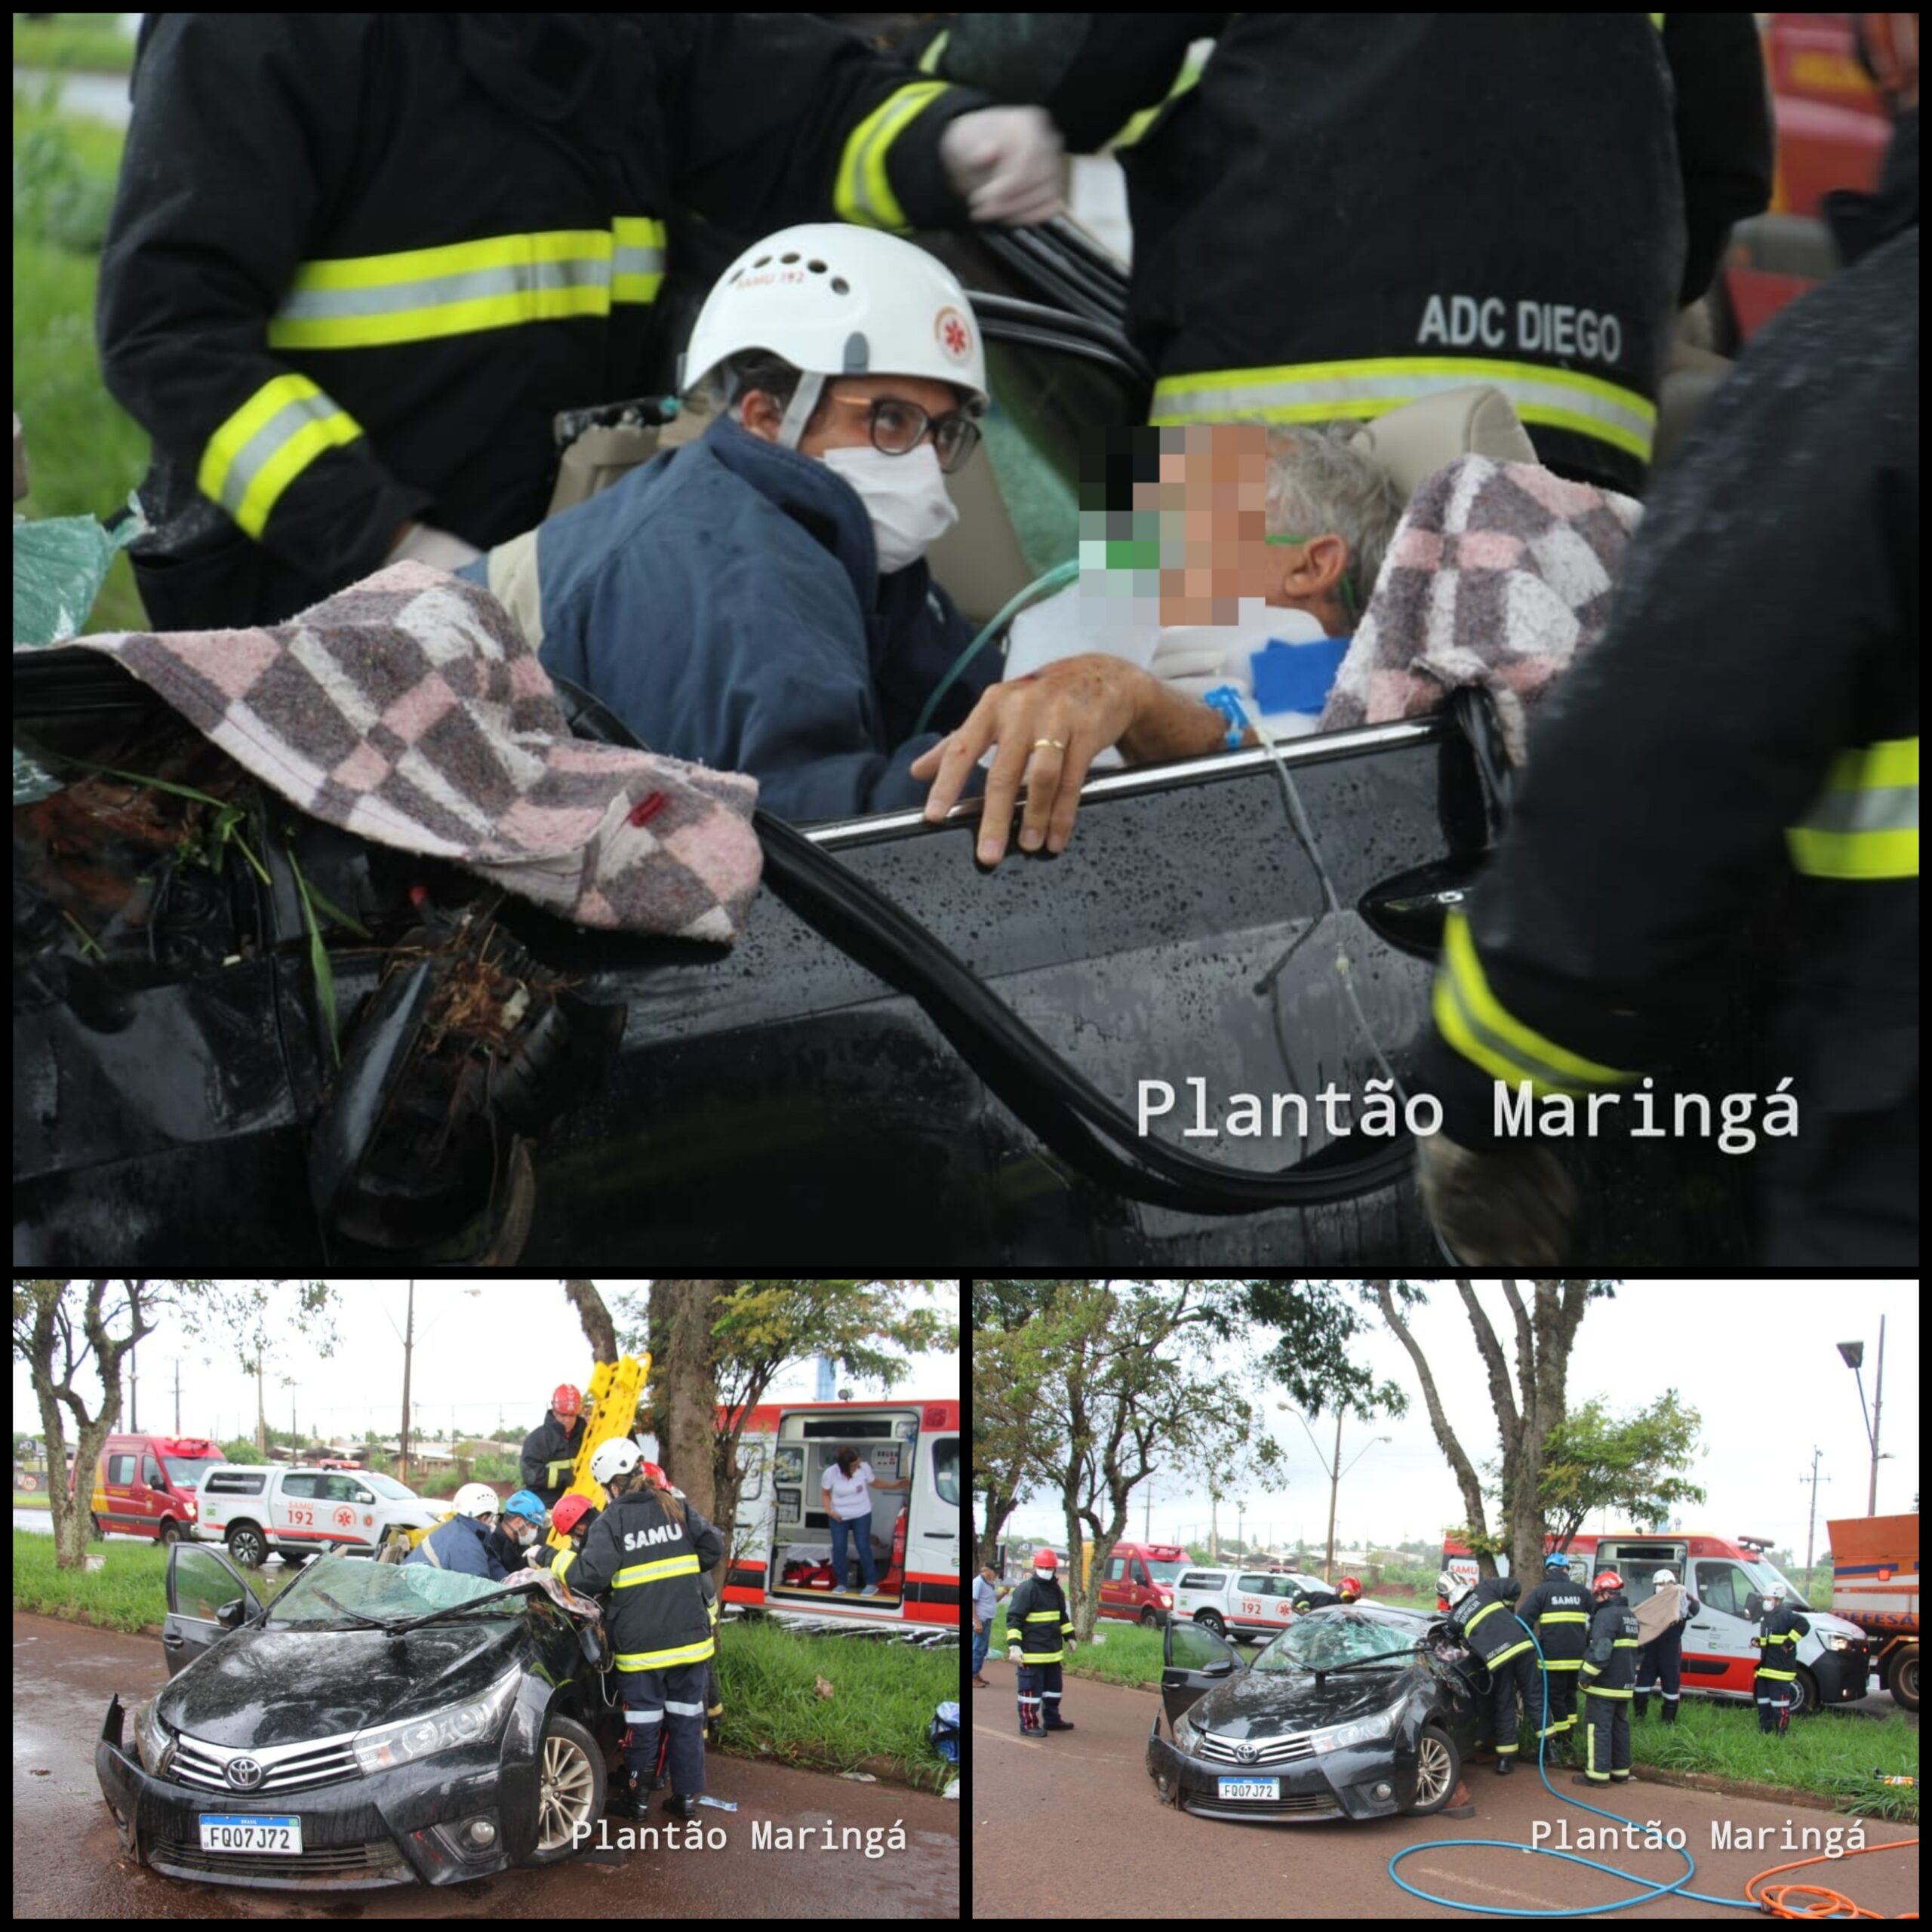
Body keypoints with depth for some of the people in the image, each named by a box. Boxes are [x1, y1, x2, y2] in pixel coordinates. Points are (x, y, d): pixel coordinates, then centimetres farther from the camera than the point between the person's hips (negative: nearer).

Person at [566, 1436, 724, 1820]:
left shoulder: (611, 1523, -10)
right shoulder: (677, 1509, 3)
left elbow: (590, 1576, -18)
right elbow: (713, 1550, 7)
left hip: (641, 1644, -4)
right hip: (689, 1638, 4)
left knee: (643, 1722, 8)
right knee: (686, 1716, 12)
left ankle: (635, 1796, 19)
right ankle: (686, 1796, 18)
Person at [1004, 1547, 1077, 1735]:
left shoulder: (1056, 1591, 12)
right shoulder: (1026, 1590, -13)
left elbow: (1063, 1616, 28)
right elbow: (1013, 1619, -16)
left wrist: (1069, 1636, 27)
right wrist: (1014, 1644, -23)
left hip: (1053, 1651, 8)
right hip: (1031, 1652, -8)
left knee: (1053, 1687, 18)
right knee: (1031, 1689, -4)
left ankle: (1052, 1719, 31)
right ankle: (1028, 1725, 3)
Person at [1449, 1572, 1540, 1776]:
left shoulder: (1456, 1618, 14)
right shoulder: (1484, 1589, 11)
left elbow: (1466, 1644, 17)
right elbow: (1515, 1587, 11)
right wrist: (1507, 1606, 27)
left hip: (1496, 1658, 0)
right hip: (1521, 1646, 0)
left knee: (1504, 1707, 12)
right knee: (1533, 1697, 11)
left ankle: (1505, 1758, 12)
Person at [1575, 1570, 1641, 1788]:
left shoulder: (1607, 1615, -17)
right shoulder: (1630, 1616, 15)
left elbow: (1600, 1650, -26)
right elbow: (1635, 1650, 25)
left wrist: (1585, 1676, -22)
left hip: (1605, 1685, -9)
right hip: (1624, 1685, 9)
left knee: (1598, 1728, -6)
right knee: (1620, 1727, 15)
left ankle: (1597, 1773, -7)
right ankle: (1621, 1771, 19)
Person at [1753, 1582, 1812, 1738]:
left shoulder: (1786, 1615, -13)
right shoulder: (1765, 1616, 17)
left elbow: (1804, 1625, -26)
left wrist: (1789, 1642, -26)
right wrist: (1756, 1641, 9)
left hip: (1780, 1668, -10)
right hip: (1765, 1667, 10)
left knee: (1779, 1700, -11)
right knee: (1762, 1698, 16)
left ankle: (1781, 1731, -7)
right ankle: (1765, 1728, 25)